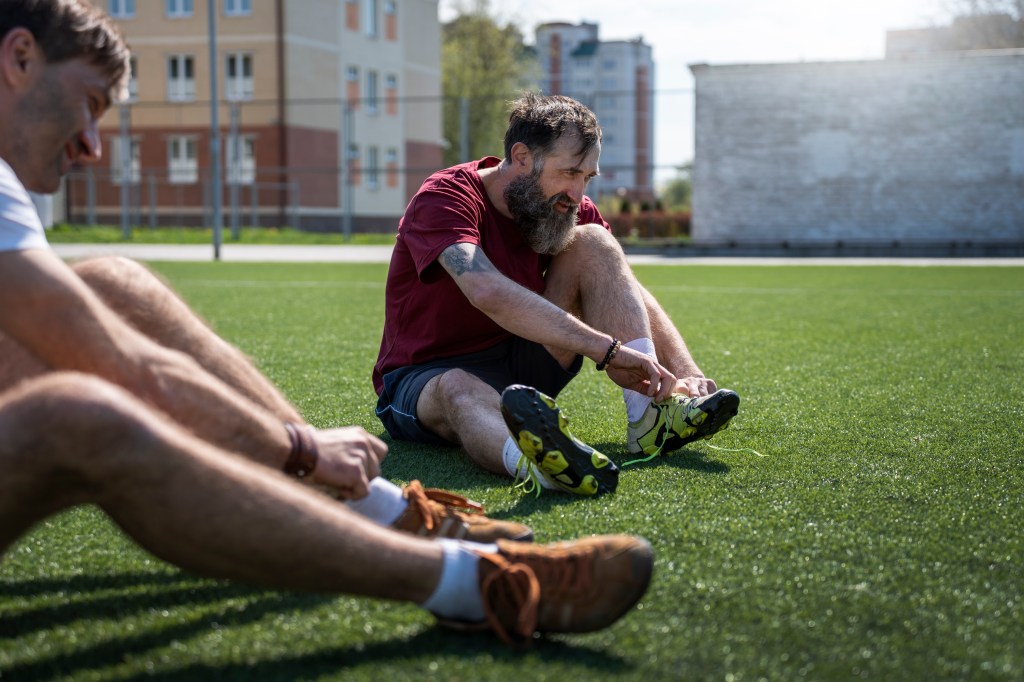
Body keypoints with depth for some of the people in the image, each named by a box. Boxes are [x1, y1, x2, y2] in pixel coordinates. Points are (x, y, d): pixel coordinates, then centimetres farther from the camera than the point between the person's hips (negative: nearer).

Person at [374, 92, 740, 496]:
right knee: (457, 389, -42)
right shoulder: (444, 199, -20)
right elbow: (487, 292, -38)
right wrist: (607, 349, -44)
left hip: (521, 371, 5)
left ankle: (649, 417, -28)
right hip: (423, 380, -5)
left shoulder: (569, 208, 0)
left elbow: (632, 295, -6)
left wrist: (687, 372, -24)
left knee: (591, 240, -11)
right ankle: (537, 462, -77)